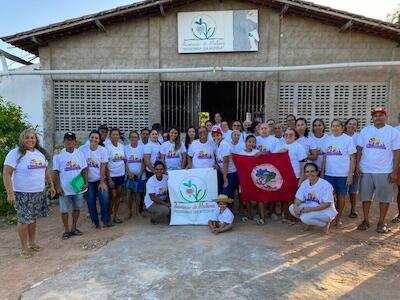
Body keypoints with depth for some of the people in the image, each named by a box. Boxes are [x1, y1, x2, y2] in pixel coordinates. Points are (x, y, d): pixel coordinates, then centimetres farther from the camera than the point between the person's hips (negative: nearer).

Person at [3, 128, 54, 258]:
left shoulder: (41, 153, 8)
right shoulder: (15, 153, -12)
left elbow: (46, 170, 19)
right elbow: (6, 173, -15)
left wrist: (51, 184, 15)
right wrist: (10, 193, -20)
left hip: (39, 192, 6)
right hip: (22, 194, -5)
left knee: (33, 218, 15)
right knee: (24, 220, 0)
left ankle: (32, 243, 30)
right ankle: (24, 248, 15)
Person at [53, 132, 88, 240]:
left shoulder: (80, 153, 2)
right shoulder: (59, 155, -5)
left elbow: (84, 169, 3)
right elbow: (56, 172, -5)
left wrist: (86, 182, -6)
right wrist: (58, 187, -10)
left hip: (78, 188, 3)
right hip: (65, 189, -3)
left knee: (77, 208, 13)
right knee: (64, 210, 6)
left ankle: (73, 228, 30)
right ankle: (66, 230, 22)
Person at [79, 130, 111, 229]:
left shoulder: (103, 150, -8)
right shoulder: (82, 149, -10)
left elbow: (103, 167, -7)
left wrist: (102, 182, -9)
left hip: (100, 179, 0)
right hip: (88, 180, 0)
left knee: (105, 198, -14)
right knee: (91, 202, 5)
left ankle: (105, 220, 4)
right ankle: (95, 222, 23)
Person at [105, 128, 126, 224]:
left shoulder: (122, 146, 3)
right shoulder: (108, 147, -12)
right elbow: (105, 164, -12)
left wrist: (126, 172, 3)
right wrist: (109, 179, -15)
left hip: (121, 174, 5)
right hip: (112, 175, -5)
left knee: (118, 195, 11)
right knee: (113, 195, -1)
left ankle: (115, 215, 23)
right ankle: (109, 214, 19)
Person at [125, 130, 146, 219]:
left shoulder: (142, 147, 1)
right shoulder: (126, 148, 3)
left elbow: (144, 162, -1)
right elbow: (125, 162, 1)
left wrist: (140, 173, -9)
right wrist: (129, 173, -10)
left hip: (140, 175, 0)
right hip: (130, 174, 0)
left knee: (138, 193, 5)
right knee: (129, 192, -6)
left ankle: (137, 211, 17)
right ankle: (129, 212, 6)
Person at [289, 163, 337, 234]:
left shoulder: (325, 185, -19)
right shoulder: (304, 183, 0)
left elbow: (327, 204, -20)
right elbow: (298, 198, -1)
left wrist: (311, 209, -29)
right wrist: (295, 206, -25)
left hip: (326, 211, -6)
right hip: (310, 208, 6)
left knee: (305, 218, -31)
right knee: (292, 208, -16)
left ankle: (326, 223, -4)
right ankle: (309, 222, 5)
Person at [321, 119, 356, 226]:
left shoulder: (348, 139, -4)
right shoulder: (327, 139, 8)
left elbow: (352, 158, -5)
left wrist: (350, 175, -10)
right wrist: (322, 172, 8)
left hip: (343, 174, -3)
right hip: (329, 173, 3)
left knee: (341, 195, 8)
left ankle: (339, 218, 23)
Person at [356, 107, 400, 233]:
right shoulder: (365, 131, 5)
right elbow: (359, 149, 6)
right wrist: (357, 166, -1)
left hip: (384, 171, -2)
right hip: (366, 170, 2)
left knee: (384, 197, 5)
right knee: (366, 196, 8)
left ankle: (381, 222, 20)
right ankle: (366, 220, 22)